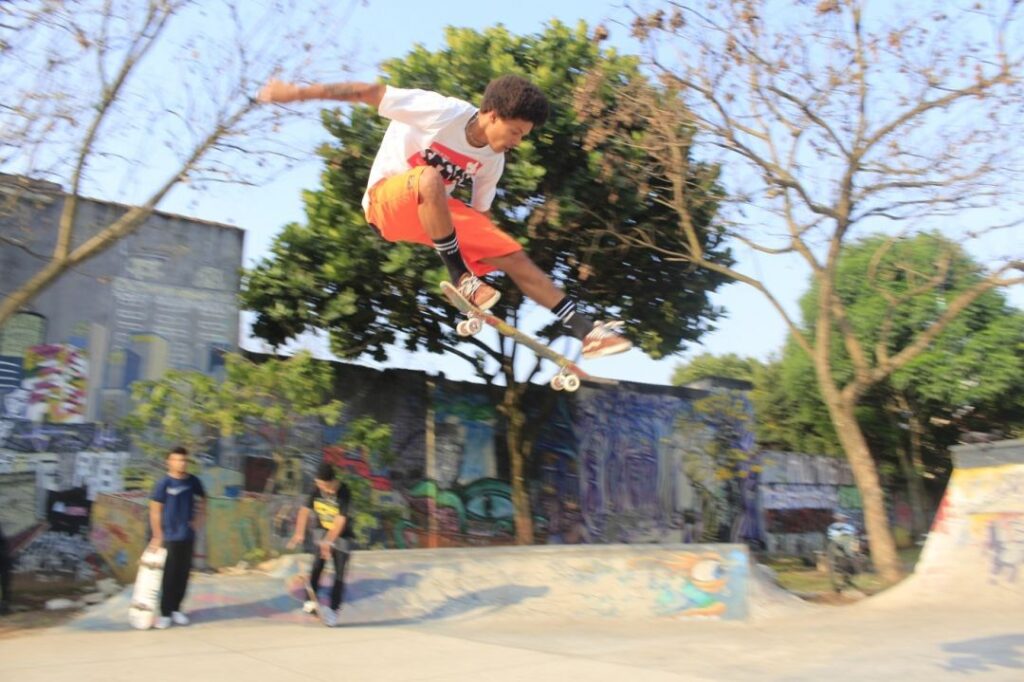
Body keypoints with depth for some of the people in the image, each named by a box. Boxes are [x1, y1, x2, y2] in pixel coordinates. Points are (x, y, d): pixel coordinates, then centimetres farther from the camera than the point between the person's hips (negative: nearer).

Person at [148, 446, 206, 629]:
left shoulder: (194, 482, 1)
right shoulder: (163, 483, -10)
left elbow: (202, 502, 17)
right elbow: (155, 511, -8)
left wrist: (199, 520, 3)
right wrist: (157, 536, -10)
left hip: (188, 536, 4)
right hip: (169, 537, -4)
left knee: (183, 574, 10)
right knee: (169, 576, 0)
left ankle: (176, 609, 24)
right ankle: (165, 613, 9)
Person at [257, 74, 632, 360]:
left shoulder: (493, 161, -1)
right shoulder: (443, 112, -22)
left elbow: (478, 215, 11)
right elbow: (370, 92, -21)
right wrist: (299, 91, -22)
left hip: (434, 210, 6)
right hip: (388, 199, -6)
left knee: (516, 257, -7)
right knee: (429, 179, -42)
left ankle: (585, 330, -5)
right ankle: (460, 278, -27)